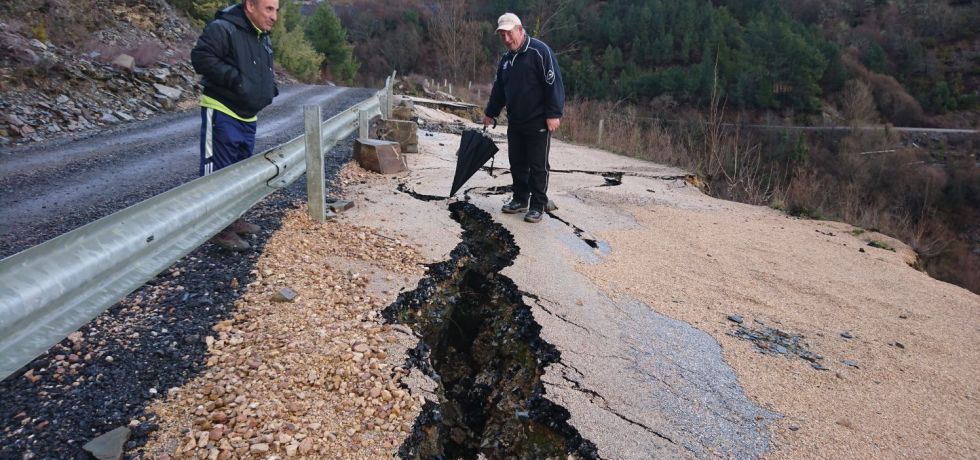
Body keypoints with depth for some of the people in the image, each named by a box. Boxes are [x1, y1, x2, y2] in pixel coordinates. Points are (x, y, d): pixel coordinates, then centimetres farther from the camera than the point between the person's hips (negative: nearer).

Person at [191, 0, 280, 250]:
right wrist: (235, 79, -28)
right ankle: (218, 228, 0)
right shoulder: (223, 29, -15)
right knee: (218, 171, -6)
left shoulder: (264, 39, 13)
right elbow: (200, 56, -23)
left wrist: (270, 87, 7)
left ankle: (232, 219, 29)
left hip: (247, 117, 9)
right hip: (221, 114, -9)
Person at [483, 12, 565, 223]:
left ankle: (537, 206, 8)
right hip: (515, 122, 7)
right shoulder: (506, 58, 12)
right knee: (517, 163, 12)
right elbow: (498, 89, 22)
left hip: (538, 122, -7)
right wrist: (490, 113, 26)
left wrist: (553, 114, -20)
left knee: (537, 166, -1)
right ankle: (520, 199, 26)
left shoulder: (539, 51, -13)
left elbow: (554, 83, -17)